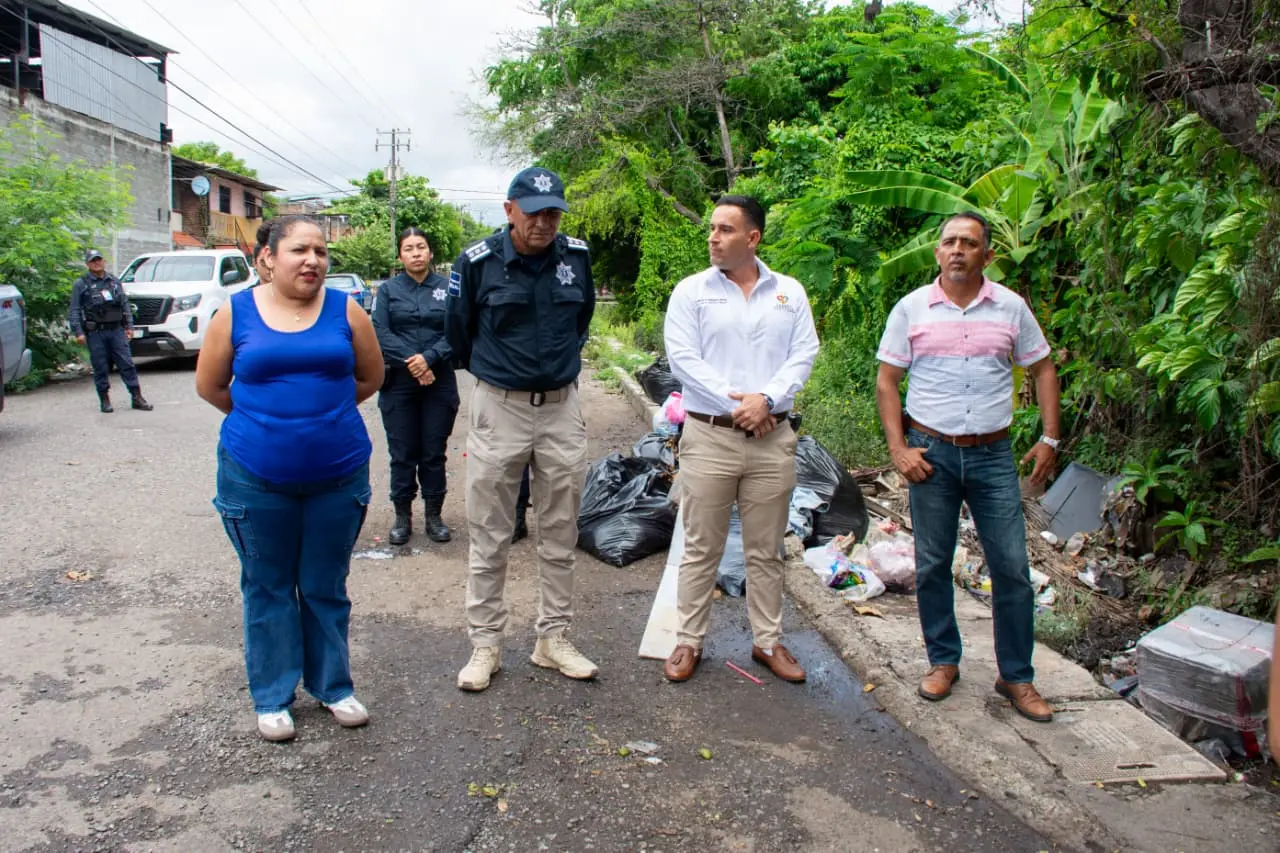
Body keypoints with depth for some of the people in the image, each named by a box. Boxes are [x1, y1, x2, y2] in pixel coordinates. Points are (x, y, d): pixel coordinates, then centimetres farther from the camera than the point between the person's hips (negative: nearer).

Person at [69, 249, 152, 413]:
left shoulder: (115, 281, 15)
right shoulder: (81, 284, 4)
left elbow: (125, 305, 18)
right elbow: (74, 311, 0)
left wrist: (129, 326, 10)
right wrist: (78, 332, -9)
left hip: (116, 330, 2)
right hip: (95, 333, -2)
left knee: (127, 364, -1)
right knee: (101, 368, 1)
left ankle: (137, 398, 0)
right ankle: (104, 401, 10)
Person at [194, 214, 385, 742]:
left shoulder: (346, 312, -1)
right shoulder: (236, 314, -2)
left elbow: (370, 377, 9)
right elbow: (209, 385, 7)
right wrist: (266, 419, 10)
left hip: (338, 474, 1)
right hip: (256, 478, 0)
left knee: (326, 586, 13)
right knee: (267, 588, 12)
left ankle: (333, 686, 29)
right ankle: (272, 697, 26)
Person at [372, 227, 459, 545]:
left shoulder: (447, 288, 4)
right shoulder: (388, 290, 6)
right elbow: (380, 333, -4)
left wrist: (429, 358, -18)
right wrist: (411, 363, -14)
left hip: (439, 381, 0)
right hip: (398, 383, 0)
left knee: (434, 452, 6)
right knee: (402, 453, 4)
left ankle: (433, 514, 17)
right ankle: (402, 516, 15)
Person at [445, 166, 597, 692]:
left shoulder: (577, 257, 0)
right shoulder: (478, 261, -9)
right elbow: (459, 330, 7)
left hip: (562, 409, 3)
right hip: (499, 409, -3)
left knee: (560, 535, 10)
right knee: (490, 536, 5)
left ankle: (553, 638, 24)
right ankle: (485, 643, 18)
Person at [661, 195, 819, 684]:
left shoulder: (790, 292, 8)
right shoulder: (691, 291, 2)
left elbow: (803, 355, 1)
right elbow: (682, 358, -7)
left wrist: (766, 398, -15)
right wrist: (734, 404, -14)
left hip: (773, 438, 2)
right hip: (709, 437, -2)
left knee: (766, 551, 12)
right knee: (701, 549, 6)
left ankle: (768, 641, 25)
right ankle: (689, 642, 19)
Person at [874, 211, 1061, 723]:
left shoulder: (1010, 307, 3)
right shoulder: (911, 308, 0)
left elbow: (1042, 370, 12)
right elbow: (886, 381, 2)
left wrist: (1050, 438, 3)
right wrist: (898, 448, -7)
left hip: (993, 455, 1)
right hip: (931, 453, 0)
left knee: (1012, 568, 2)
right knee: (932, 565, 8)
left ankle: (1016, 677, 17)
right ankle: (943, 661, 26)